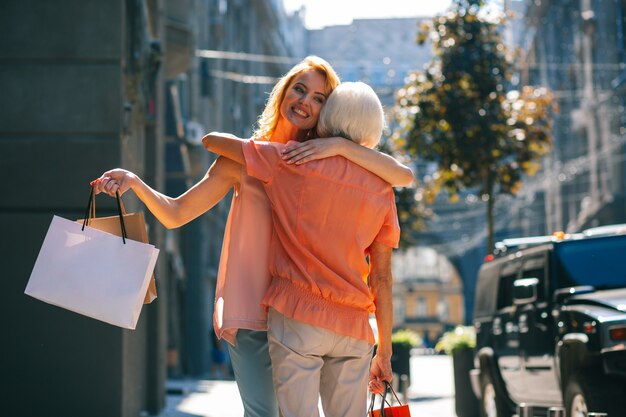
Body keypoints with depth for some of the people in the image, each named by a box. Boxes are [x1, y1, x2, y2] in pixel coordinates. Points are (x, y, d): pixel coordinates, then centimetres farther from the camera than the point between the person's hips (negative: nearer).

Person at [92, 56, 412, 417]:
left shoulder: (329, 165, 7)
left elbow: (403, 176, -6)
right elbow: (176, 214, 4)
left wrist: (340, 146, -16)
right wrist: (134, 182, -13)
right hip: (251, 313, -1)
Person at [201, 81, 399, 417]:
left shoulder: (293, 162, -1)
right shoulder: (381, 190, 7)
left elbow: (212, 141, 8)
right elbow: (381, 279, 7)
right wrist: (384, 351, 12)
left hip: (297, 317, -3)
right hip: (353, 328, 3)